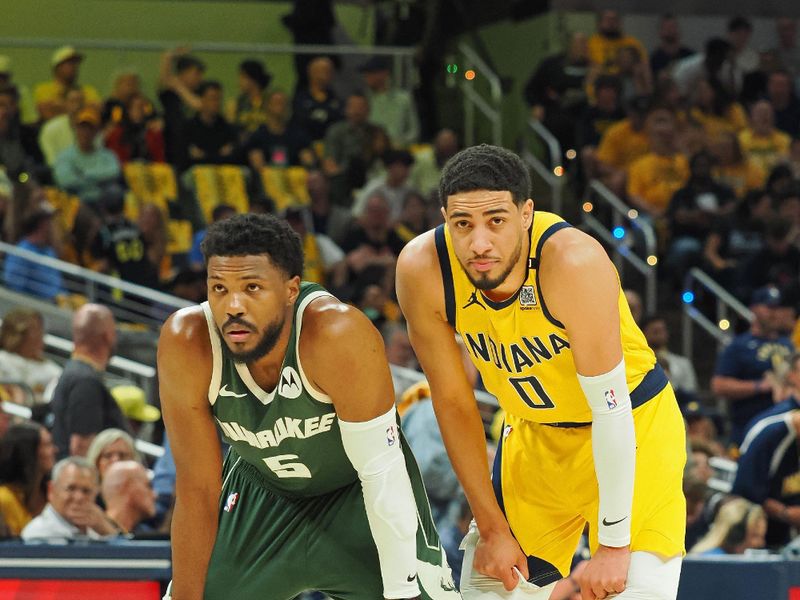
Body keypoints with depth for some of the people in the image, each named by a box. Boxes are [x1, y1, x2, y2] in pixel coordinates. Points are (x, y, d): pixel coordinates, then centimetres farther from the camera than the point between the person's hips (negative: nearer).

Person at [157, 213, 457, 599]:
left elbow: (381, 471, -29)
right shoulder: (186, 344, -27)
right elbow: (197, 489, -18)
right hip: (261, 491, 3)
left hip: (358, 491, -2)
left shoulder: (338, 334, -36)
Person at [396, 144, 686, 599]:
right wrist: (492, 528, -7)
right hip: (534, 432, 4)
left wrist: (614, 544, -25)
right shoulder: (421, 269, -21)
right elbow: (453, 402, -9)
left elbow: (611, 409, -28)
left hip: (635, 423, -4)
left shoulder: (575, 262, -34)